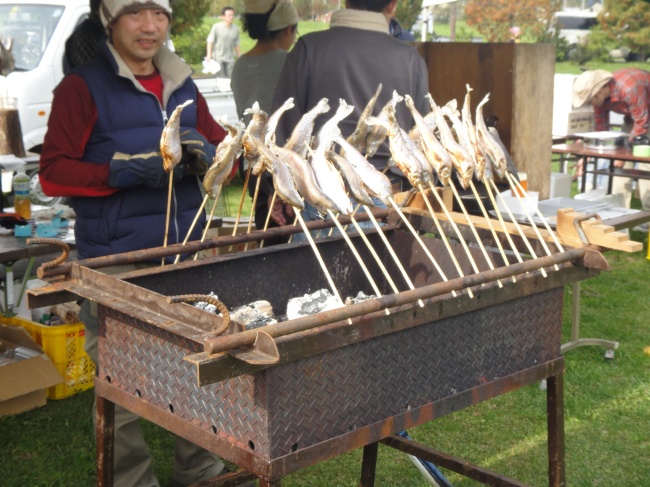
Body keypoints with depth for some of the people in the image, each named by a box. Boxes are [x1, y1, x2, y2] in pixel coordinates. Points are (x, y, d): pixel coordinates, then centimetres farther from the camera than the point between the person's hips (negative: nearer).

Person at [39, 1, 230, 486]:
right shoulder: (82, 87, -3)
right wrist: (126, 172, -19)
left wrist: (205, 153, -4)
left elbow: (222, 144, 20)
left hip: (185, 253, 6)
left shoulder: (183, 85, 14)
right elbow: (53, 173, -7)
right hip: (117, 259, -5)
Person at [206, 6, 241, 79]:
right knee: (220, 78, -6)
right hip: (218, 57, -3)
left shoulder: (236, 29, 5)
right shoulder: (216, 27, -5)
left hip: (230, 59, 3)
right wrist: (209, 55, -9)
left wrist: (238, 57, 15)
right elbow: (210, 41, -2)